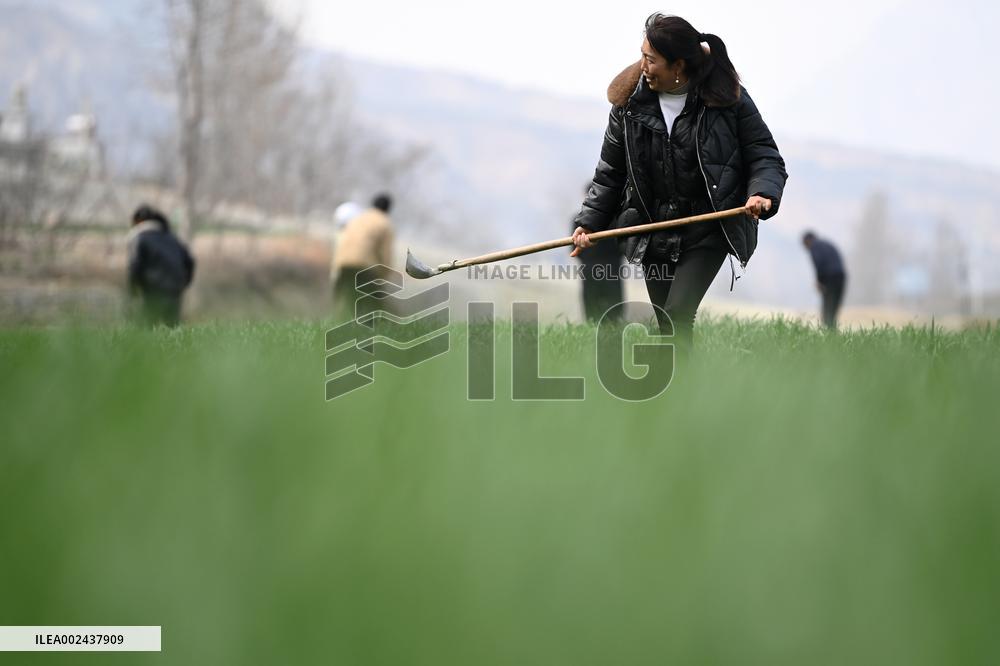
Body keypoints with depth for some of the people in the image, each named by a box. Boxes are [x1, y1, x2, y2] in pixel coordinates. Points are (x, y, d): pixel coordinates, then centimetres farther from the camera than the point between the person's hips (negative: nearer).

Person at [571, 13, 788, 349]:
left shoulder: (728, 99, -10)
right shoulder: (630, 102, -1)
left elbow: (765, 156, -4)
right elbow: (610, 172, 8)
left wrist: (763, 194, -24)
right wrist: (589, 222, 0)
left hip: (706, 232, -4)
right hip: (653, 231, 4)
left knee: (677, 315, -19)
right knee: (667, 322, 8)